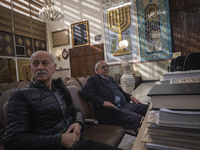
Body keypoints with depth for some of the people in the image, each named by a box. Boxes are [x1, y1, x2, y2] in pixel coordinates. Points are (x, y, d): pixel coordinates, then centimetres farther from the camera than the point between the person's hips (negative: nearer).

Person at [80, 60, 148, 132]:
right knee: (139, 119, -29)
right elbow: (84, 92, -16)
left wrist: (130, 97, 12)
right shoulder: (94, 79, 0)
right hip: (113, 109, -8)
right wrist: (103, 102, -24)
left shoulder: (110, 78, 23)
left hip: (126, 105, 8)